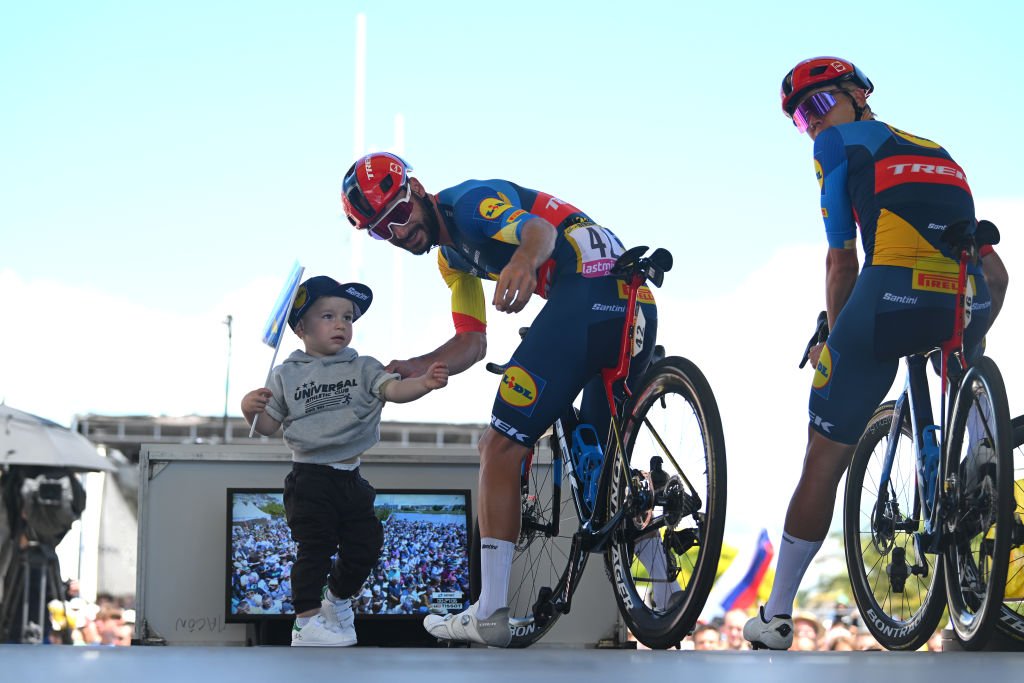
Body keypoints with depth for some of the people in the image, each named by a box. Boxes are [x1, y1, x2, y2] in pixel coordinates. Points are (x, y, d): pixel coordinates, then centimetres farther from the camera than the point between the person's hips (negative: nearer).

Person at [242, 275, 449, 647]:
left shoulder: (363, 368, 6)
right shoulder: (287, 374, 3)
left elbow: (394, 389, -12)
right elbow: (270, 425, 8)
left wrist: (425, 382, -31)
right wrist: (251, 410, -14)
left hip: (350, 477, 4)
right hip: (310, 478, -4)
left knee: (364, 546, 9)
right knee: (315, 548, -8)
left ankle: (338, 601, 33)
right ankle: (306, 622, -1)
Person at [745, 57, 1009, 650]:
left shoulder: (838, 145, 18)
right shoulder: (936, 151, 34)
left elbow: (842, 263, 14)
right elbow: (996, 272, 31)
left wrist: (837, 340, 25)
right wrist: (972, 339, 40)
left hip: (891, 300, -4)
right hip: (966, 310, 4)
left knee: (825, 461, 7)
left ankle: (777, 616, 13)